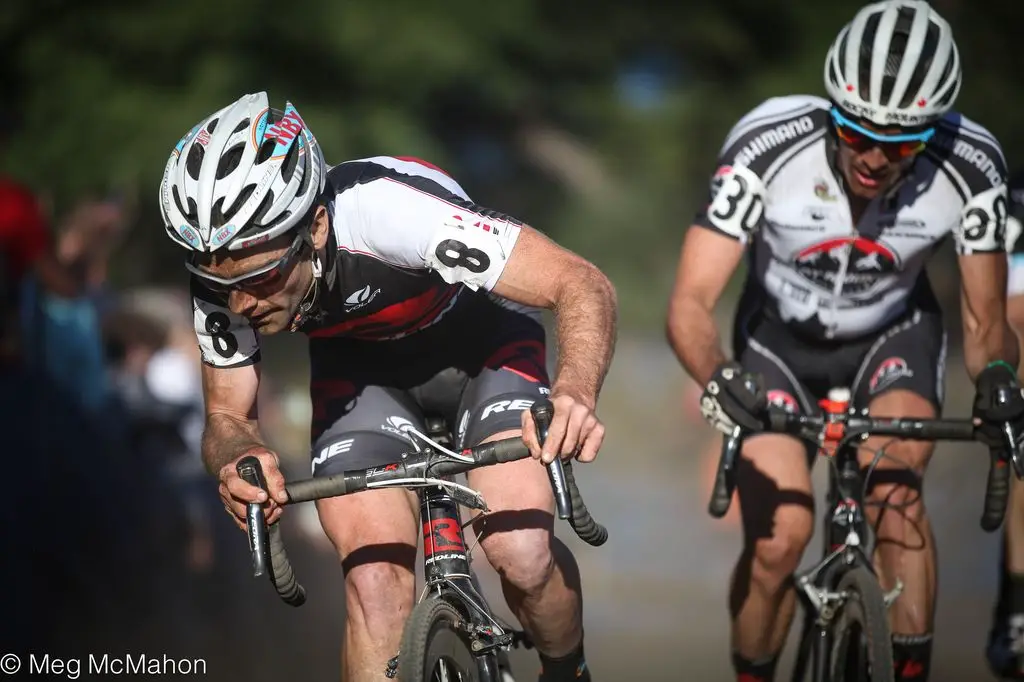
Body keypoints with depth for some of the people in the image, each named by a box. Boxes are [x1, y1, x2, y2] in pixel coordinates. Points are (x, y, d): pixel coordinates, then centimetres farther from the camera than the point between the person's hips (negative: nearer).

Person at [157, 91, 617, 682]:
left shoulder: (391, 208, -41)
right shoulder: (226, 283, -26)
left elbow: (583, 284, -37)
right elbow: (229, 416, -11)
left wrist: (576, 393, -57)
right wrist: (240, 458, -37)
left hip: (478, 342, -3)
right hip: (359, 366, 3)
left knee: (523, 556, -22)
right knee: (374, 583, -18)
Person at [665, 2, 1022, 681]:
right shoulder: (769, 146, -34)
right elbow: (691, 302, -32)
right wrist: (719, 377, -53)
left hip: (893, 334, 1)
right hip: (779, 339, -1)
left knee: (894, 488, -27)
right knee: (778, 540, -15)